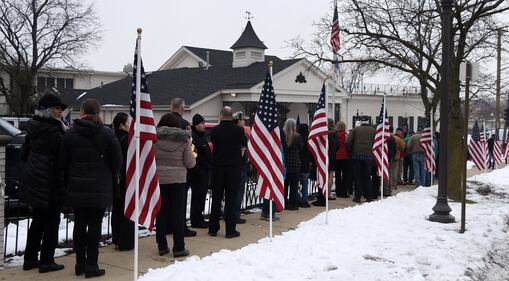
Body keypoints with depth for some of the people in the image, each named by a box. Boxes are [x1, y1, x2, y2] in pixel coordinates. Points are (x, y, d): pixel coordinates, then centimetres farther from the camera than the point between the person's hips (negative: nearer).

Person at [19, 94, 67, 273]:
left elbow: (24, 154, 17)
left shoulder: (34, 128, 9)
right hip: (49, 183, -9)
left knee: (38, 220, 18)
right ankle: (46, 262, 7)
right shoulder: (52, 130, -20)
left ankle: (30, 259, 24)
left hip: (34, 181, 9)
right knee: (51, 222, 2)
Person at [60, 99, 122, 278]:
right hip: (100, 188, -2)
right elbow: (117, 161, -4)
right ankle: (91, 265, 4)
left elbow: (63, 162, 3)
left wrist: (69, 182, 15)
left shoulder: (70, 134, -1)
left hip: (76, 188, 3)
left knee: (79, 224, 11)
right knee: (95, 225, 2)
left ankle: (80, 263, 18)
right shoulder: (106, 134, -7)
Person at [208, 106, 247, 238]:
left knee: (216, 198, 11)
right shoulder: (238, 130, -9)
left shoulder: (214, 130, -6)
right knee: (231, 199, 2)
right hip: (234, 167, -2)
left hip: (217, 167, 2)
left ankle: (213, 228, 16)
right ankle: (230, 230, 3)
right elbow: (245, 144, 8)